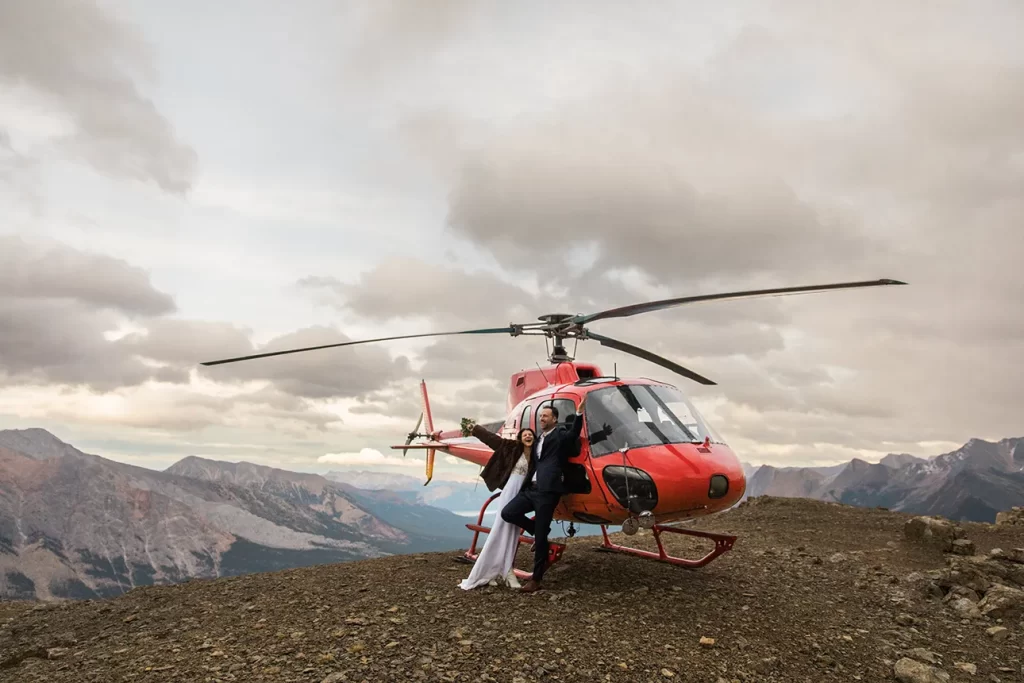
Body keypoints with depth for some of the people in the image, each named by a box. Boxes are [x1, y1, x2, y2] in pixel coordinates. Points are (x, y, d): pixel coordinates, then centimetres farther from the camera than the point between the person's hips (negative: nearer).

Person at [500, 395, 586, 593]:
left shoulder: (560, 434, -2)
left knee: (540, 536, -2)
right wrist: (525, 485, 22)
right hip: (531, 489, 8)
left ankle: (536, 579, 10)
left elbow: (573, 434, -24)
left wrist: (579, 412, -38)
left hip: (548, 491, -7)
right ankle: (539, 531, 16)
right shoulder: (539, 439, 22)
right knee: (507, 513, -5)